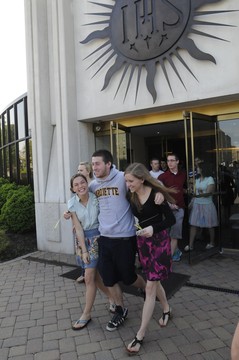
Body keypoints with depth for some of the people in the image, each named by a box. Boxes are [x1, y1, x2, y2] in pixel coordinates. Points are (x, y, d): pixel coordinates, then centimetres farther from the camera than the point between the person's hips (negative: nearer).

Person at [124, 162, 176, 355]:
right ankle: (167, 310, 47)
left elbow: (171, 219, -13)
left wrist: (153, 228, -26)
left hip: (159, 241, -6)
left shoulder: (155, 194, -18)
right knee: (154, 281, 20)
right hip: (142, 241, 6)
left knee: (150, 287, -2)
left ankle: (140, 335, 9)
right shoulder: (132, 197, -3)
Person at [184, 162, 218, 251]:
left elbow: (209, 192, -18)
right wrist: (192, 201, 10)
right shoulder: (197, 179, 10)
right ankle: (190, 245, 4)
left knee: (210, 225, 7)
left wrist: (201, 194, -34)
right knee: (193, 224, 0)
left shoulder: (210, 179, -9)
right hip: (196, 204, 6)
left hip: (207, 205, -5)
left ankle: (212, 243, 27)